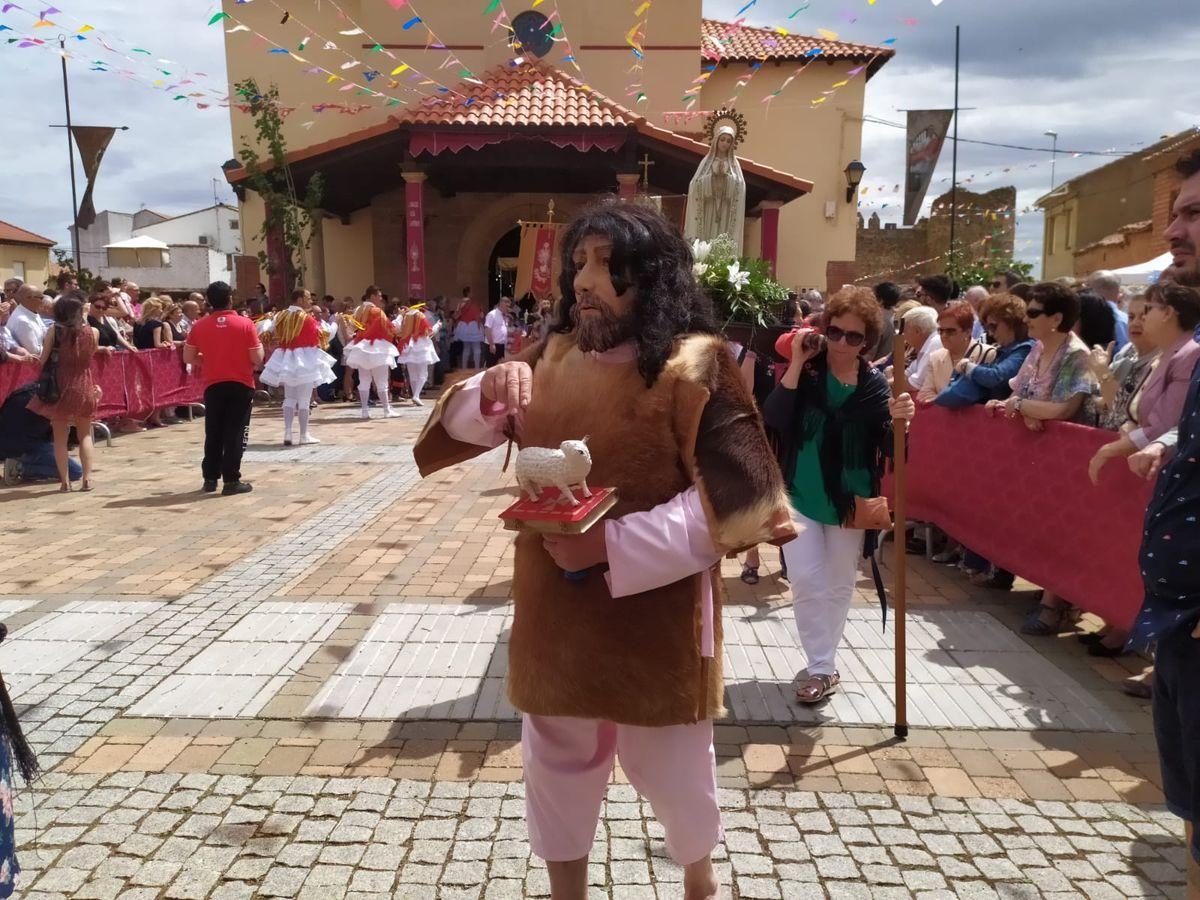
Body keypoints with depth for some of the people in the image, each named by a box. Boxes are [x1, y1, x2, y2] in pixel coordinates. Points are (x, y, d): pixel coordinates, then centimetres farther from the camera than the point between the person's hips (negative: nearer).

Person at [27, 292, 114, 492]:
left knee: (60, 436, 9)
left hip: (60, 387, -1)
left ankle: (65, 481, 7)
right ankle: (87, 478, 5)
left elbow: (43, 360, -4)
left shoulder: (54, 330, -8)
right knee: (85, 434, 14)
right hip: (84, 387, 1)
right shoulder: (92, 332, -6)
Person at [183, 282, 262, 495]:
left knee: (213, 434, 13)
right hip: (241, 385, -3)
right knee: (235, 433, 1)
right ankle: (232, 480, 1)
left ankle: (210, 478, 17)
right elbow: (257, 359, -9)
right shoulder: (245, 324, -8)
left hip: (213, 386, 3)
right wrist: (260, 345, 11)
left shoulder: (199, 326, -1)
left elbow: (188, 358, 4)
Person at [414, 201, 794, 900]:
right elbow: (465, 424, 12)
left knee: (669, 764, 15)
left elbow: (735, 500, -19)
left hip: (654, 613, -4)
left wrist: (613, 543, -25)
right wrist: (492, 392, -12)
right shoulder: (553, 357, 4)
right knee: (558, 761, 19)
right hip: (554, 608, 5)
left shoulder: (693, 367, -14)